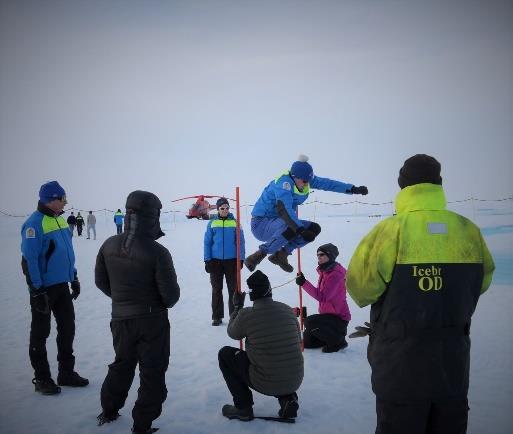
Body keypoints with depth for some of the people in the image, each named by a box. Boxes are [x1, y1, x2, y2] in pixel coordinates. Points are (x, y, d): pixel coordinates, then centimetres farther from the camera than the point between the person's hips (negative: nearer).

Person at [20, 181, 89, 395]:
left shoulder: (59, 219, 7)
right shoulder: (34, 224, -18)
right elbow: (29, 259, -20)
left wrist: (74, 278, 16)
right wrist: (36, 289, -20)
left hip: (62, 285, 8)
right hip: (44, 288, -8)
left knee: (67, 329, 13)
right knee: (40, 333, 6)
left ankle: (66, 373, 27)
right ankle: (42, 378, 19)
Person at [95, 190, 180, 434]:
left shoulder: (109, 245, -7)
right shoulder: (157, 252, -22)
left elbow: (101, 281, 7)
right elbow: (171, 294, -17)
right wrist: (165, 302, 6)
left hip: (120, 319, 6)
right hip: (152, 321, -5)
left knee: (122, 364, 26)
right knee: (152, 373, 10)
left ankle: (109, 412, 42)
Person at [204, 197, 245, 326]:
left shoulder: (235, 222, 1)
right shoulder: (212, 223, 2)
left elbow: (240, 242, 3)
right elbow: (207, 242, 6)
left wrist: (241, 258, -3)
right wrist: (207, 260, 1)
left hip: (232, 260, -1)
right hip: (215, 261, 1)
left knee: (233, 289, 4)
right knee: (216, 290, 7)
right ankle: (217, 316, 16)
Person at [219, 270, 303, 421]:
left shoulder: (246, 314, -14)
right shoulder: (288, 310, -2)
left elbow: (232, 333, 9)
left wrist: (237, 306, 22)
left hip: (265, 384, -4)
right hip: (295, 382, 4)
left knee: (225, 353, 14)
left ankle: (243, 407, 13)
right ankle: (288, 398, 14)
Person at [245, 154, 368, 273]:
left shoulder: (304, 179, -1)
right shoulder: (284, 182, -25)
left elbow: (326, 183, 8)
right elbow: (284, 210, -36)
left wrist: (354, 189, 6)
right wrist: (301, 230, -44)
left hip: (277, 223, 9)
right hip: (261, 224, -9)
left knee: (314, 228, 0)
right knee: (292, 228, -36)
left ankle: (281, 254, 2)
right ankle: (259, 255, -22)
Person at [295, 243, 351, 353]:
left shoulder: (336, 274, -23)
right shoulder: (324, 271, 6)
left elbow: (322, 297, -31)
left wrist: (304, 283, -33)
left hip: (338, 318, -9)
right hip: (327, 314, 9)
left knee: (310, 322, -30)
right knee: (306, 342, 7)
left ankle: (338, 341, -9)